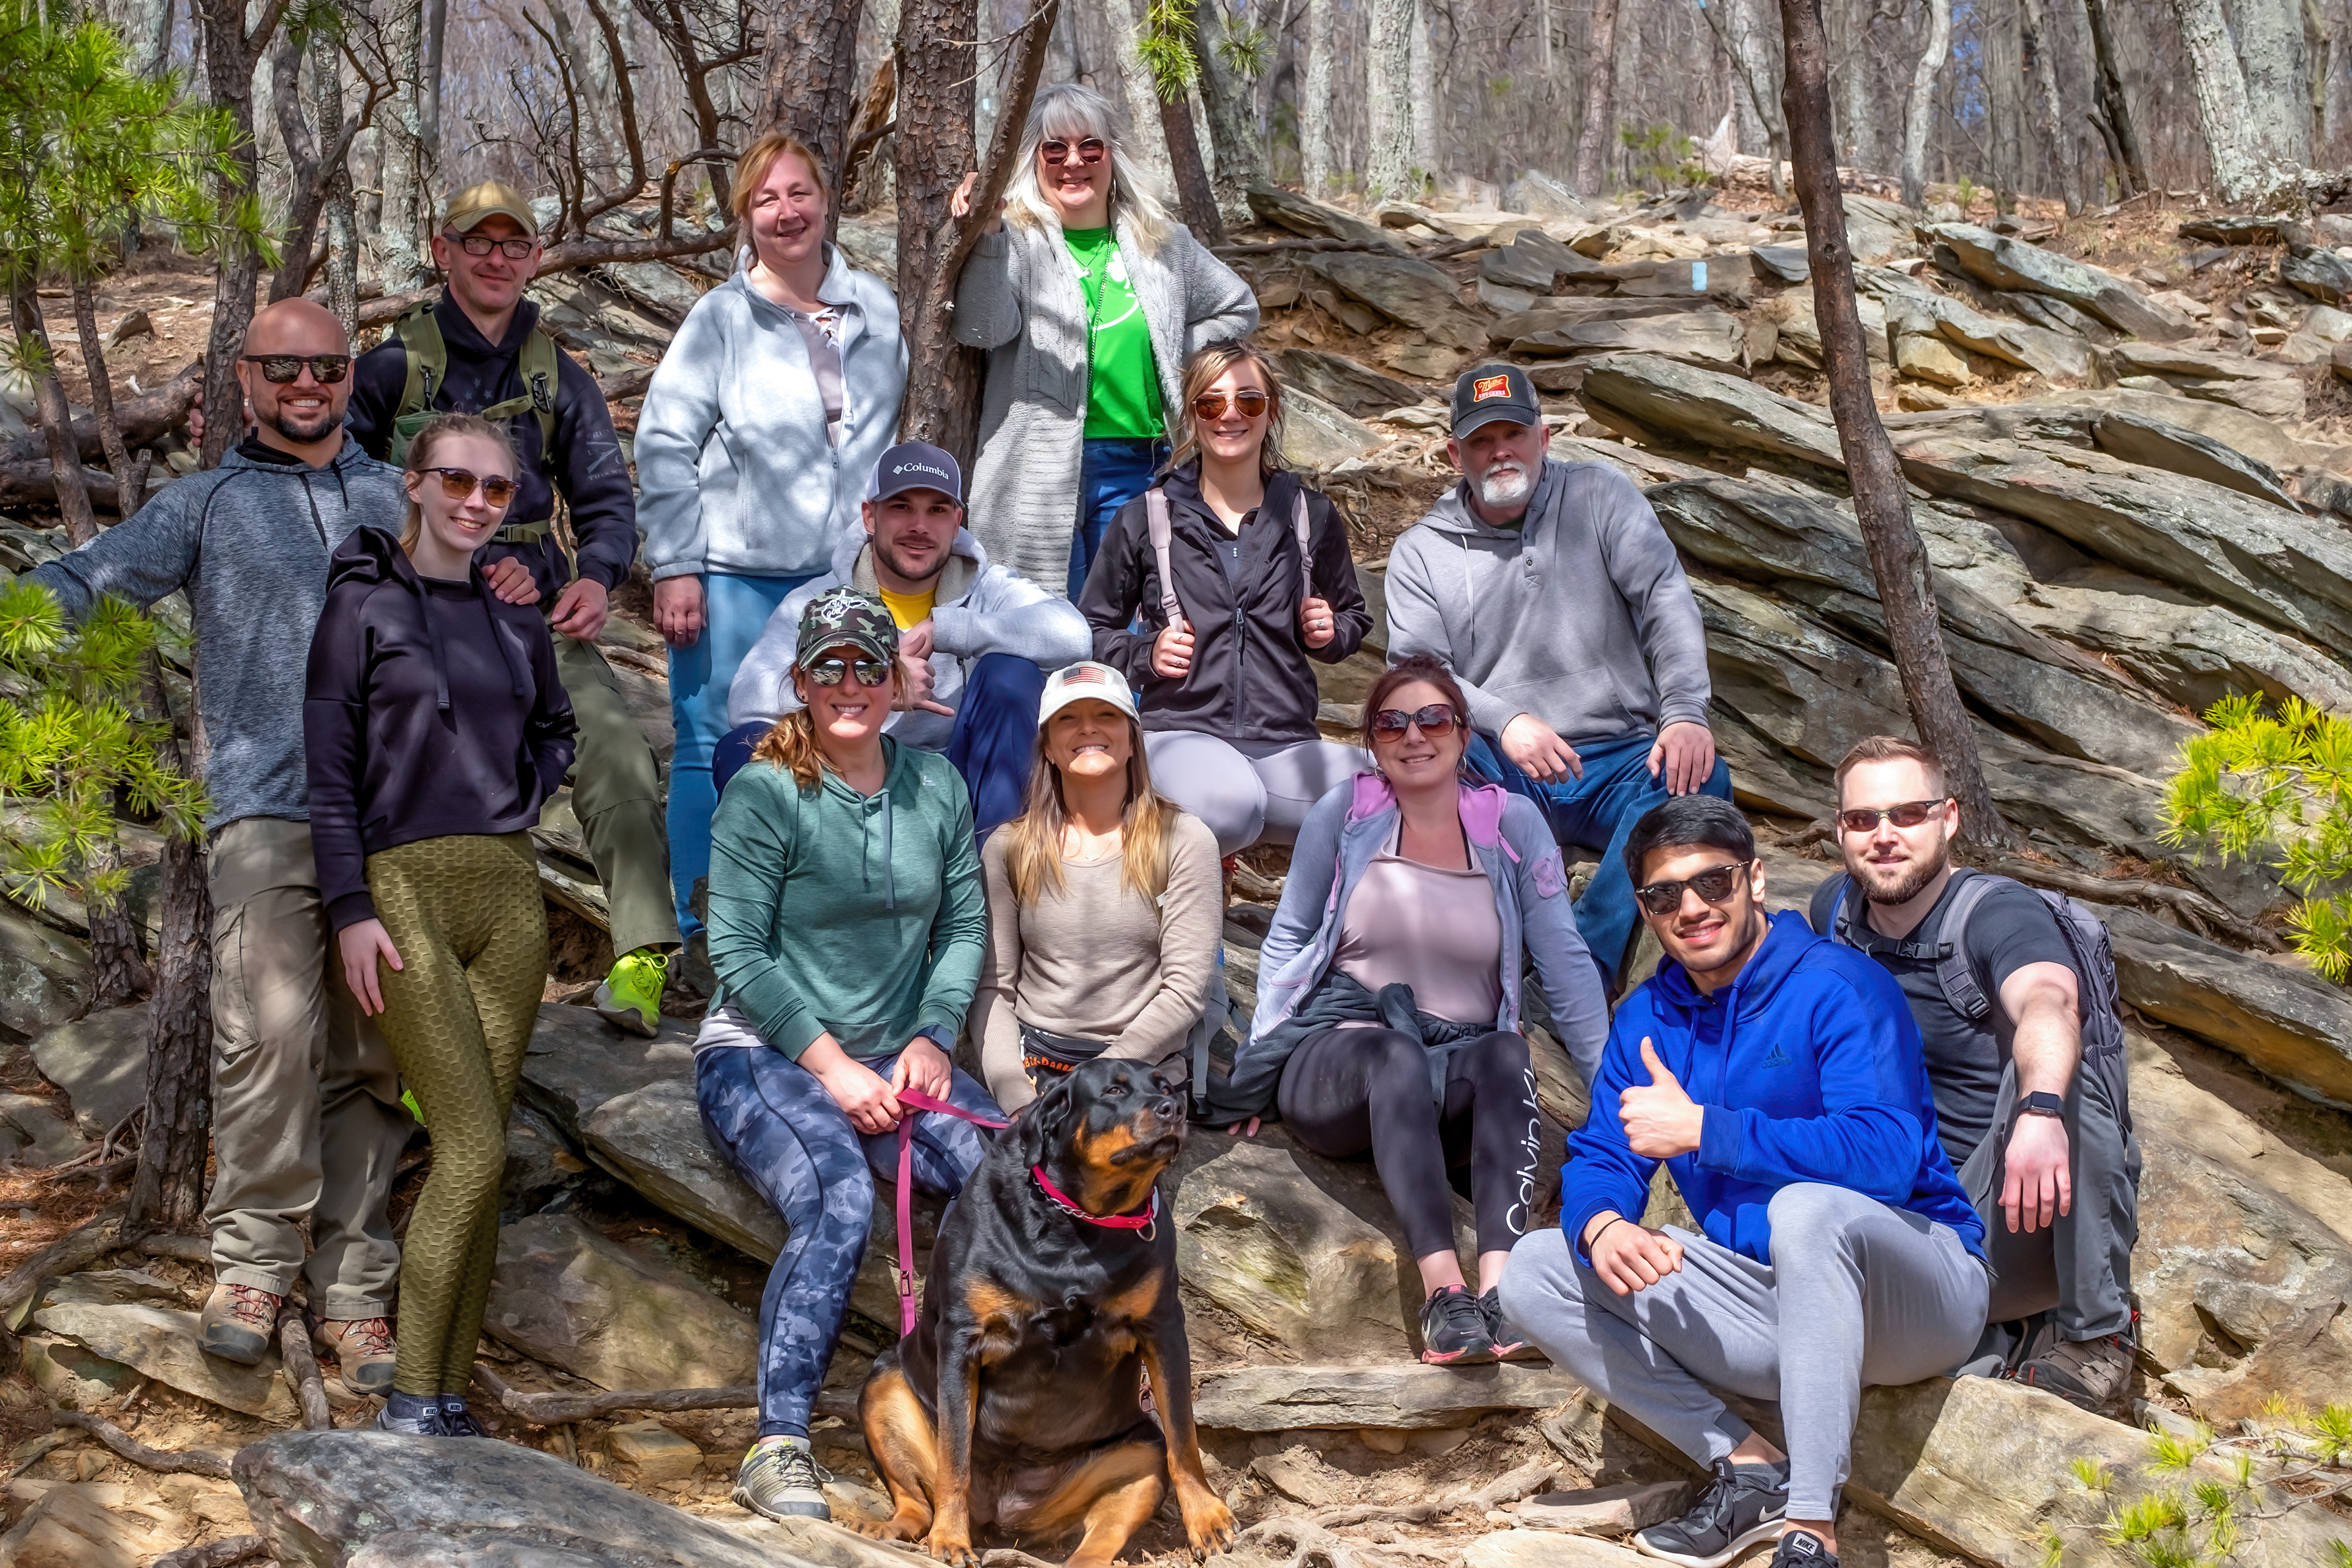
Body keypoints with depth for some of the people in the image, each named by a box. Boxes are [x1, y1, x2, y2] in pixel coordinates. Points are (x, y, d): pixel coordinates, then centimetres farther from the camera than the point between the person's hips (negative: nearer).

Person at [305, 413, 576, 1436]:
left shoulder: (516, 624, 14)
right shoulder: (362, 604, 1)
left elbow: (556, 731, 31)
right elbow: (328, 768, -3)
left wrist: (524, 801, 11)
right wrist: (350, 909, -10)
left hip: (509, 893, 5)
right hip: (405, 888, -5)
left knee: (478, 1152, 2)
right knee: (474, 1146, -12)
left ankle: (449, 1396, 8)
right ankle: (412, 1400, -3)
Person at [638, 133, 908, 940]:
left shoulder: (876, 307, 8)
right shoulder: (722, 316, -3)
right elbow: (663, 442, -3)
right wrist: (675, 568, -9)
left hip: (845, 573, 3)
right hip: (734, 574, -3)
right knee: (715, 751, 1)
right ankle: (702, 936, 11)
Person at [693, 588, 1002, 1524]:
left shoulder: (936, 787, 8)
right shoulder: (765, 794, -7)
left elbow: (964, 927, 10)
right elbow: (738, 951, -11)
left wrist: (931, 1039, -6)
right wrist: (829, 1065, -15)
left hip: (892, 1059, 4)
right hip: (762, 1054, -4)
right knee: (838, 1200, -33)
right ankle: (778, 1445, -27)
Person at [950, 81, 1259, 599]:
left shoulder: (1161, 241, 13)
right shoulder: (1014, 240, 1)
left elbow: (1239, 309, 26)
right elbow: (982, 329, -16)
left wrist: (1174, 358, 13)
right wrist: (987, 233, -25)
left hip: (1137, 466, 3)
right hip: (1040, 473, -3)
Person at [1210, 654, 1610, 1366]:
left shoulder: (1513, 824, 8)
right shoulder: (1345, 813, 6)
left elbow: (1564, 962, 5)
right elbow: (1287, 940, 11)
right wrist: (1256, 1066, 1)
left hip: (1457, 1087, 1)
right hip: (1334, 1064, -1)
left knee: (1509, 1053, -33)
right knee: (1396, 1052, -36)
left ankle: (1502, 1280, -50)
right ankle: (1442, 1288, -50)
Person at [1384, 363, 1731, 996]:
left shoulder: (1599, 497, 9)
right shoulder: (1421, 552, 9)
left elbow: (1666, 599, -2)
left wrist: (1684, 713, -19)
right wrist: (1504, 722, -24)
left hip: (1615, 761, 1)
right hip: (1498, 776, -1)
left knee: (1701, 778, -30)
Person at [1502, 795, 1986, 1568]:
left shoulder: (1839, 987, -16)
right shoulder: (1647, 1017, 5)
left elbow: (1885, 1154, -29)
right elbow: (1598, 1158, 4)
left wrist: (1700, 1128, -28)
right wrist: (1603, 1226, -21)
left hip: (1912, 1297, -6)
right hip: (1765, 1303, 7)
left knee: (1808, 1208, -40)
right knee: (1534, 1272, -7)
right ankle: (1748, 1466, -10)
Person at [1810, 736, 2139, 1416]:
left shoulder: (1999, 913, -15)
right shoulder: (1837, 911, 5)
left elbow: (2049, 1003, -39)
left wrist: (2040, 1111, -60)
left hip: (2020, 1212, -5)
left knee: (2053, 1057, -33)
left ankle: (2094, 1331, -23)